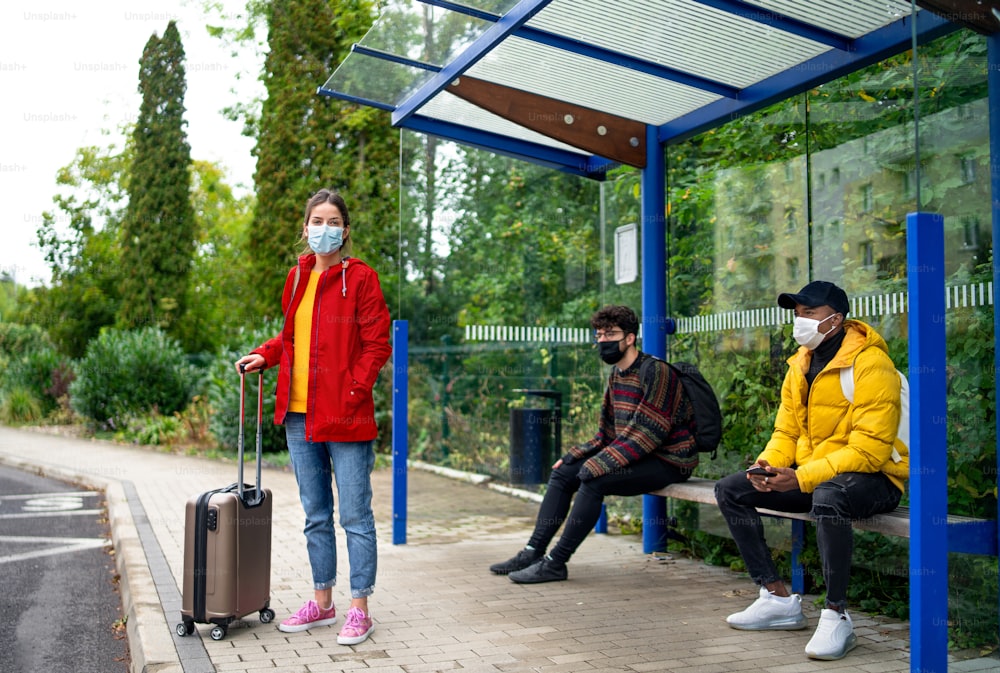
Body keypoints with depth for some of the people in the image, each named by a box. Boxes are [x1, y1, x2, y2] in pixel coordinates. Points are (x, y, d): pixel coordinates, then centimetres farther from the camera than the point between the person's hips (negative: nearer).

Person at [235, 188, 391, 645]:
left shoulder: (360, 278, -5)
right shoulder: (297, 278, 12)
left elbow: (376, 345, -8)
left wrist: (354, 391, -15)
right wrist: (265, 355, 7)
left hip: (345, 417, -6)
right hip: (300, 415, 7)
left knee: (355, 515, 0)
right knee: (315, 515, 15)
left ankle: (359, 610, 9)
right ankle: (322, 603, 26)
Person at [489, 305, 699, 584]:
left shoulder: (655, 372, -17)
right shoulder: (616, 376, 11)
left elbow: (647, 432, -24)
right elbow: (606, 435, 16)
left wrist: (598, 465, -27)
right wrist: (571, 457, 2)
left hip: (667, 461, -9)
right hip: (635, 455, 10)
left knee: (593, 481, -28)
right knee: (562, 473, 3)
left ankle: (555, 562, -21)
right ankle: (533, 552, 2)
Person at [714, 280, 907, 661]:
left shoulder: (870, 364, -17)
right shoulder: (800, 365, 9)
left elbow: (870, 450, -24)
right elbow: (786, 432, 11)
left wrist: (802, 478, -30)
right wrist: (769, 462, -13)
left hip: (874, 478, -8)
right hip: (807, 476, 9)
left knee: (828, 496, -41)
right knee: (730, 491, 0)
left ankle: (836, 617, -25)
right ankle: (779, 599, 0)